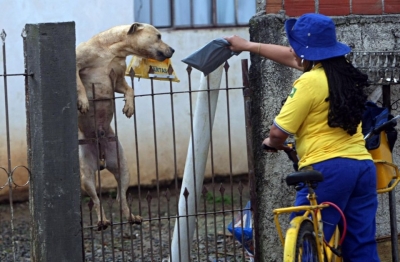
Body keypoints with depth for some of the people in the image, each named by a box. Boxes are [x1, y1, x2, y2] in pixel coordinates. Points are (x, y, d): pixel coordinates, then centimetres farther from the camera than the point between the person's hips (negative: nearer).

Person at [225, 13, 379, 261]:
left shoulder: (310, 82, -10)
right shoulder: (343, 71, 13)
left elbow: (278, 132, -8)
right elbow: (291, 58, 27)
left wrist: (272, 144, 16)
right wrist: (248, 45, 36)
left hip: (327, 169, -8)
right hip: (364, 166, 8)